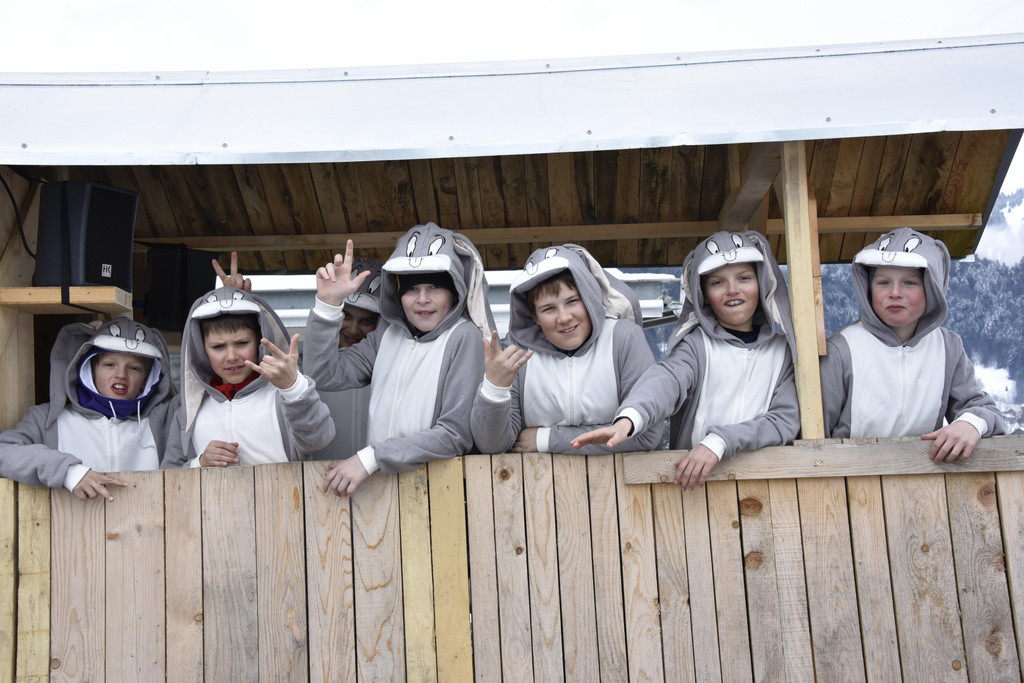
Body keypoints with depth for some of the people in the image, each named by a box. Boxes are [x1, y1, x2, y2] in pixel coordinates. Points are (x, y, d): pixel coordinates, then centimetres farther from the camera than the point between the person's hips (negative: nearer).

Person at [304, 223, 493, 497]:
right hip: (382, 482, 4)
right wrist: (328, 302, -2)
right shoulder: (387, 335, 12)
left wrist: (371, 457, -13)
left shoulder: (465, 338, -5)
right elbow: (325, 375, 4)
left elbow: (458, 433, -12)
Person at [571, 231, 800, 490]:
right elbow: (667, 378, -17)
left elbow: (787, 418, 0)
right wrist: (628, 419, -38)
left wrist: (719, 442, -15)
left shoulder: (783, 347, 9)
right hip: (693, 477, 1)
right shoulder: (697, 342, 2)